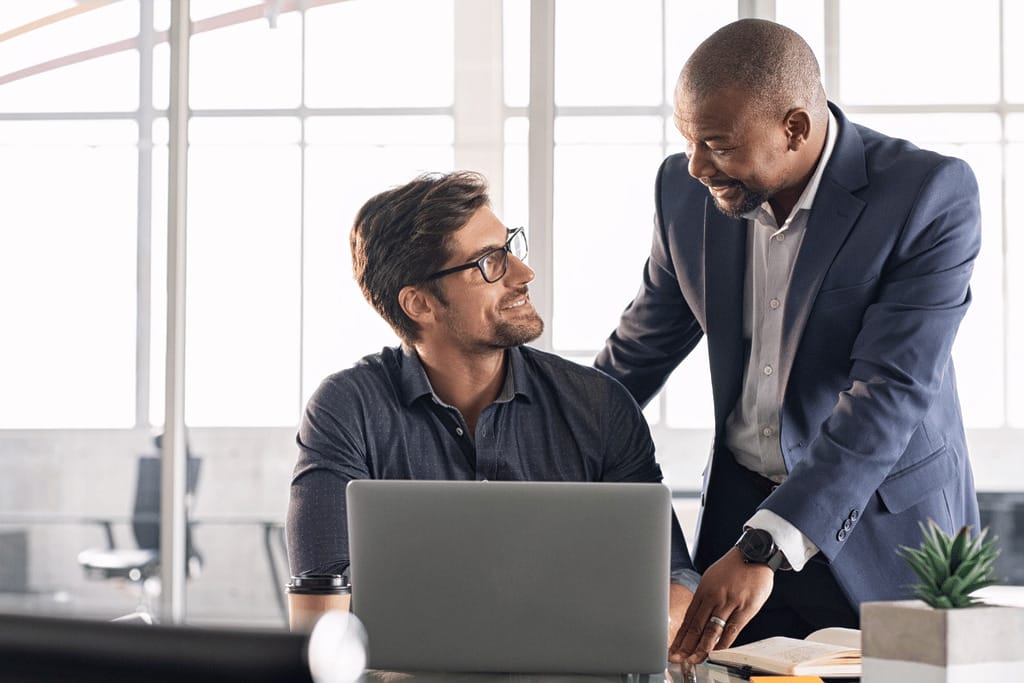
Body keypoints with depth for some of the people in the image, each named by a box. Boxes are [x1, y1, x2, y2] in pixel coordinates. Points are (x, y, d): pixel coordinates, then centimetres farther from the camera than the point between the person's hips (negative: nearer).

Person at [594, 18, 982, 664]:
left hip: (884, 528, -3)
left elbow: (891, 391, -26)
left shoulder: (932, 194, -19)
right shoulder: (688, 190, -3)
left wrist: (765, 548, -33)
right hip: (740, 510, 4)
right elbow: (644, 346, 11)